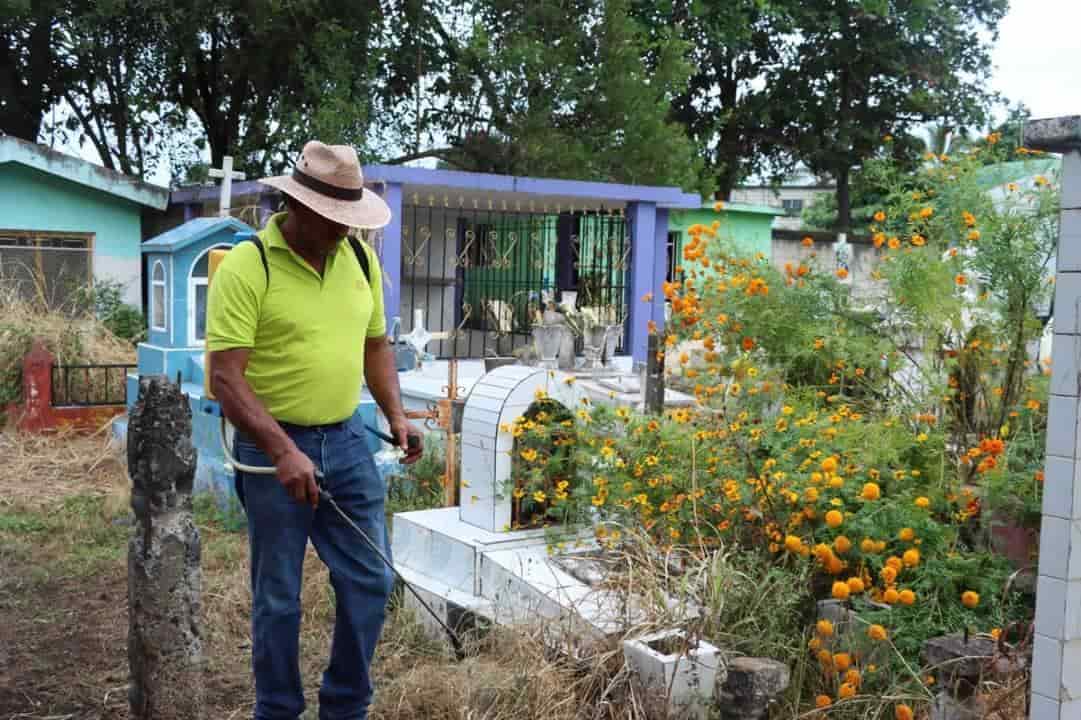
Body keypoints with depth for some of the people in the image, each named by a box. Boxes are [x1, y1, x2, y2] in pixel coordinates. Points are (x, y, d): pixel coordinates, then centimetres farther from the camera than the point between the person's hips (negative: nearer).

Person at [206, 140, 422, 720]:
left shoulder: (360, 257, 4)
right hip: (272, 447, -5)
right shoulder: (245, 266, -15)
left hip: (347, 440, 6)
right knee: (278, 596, 7)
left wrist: (395, 414, 4)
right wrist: (283, 451, -27)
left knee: (370, 581, 10)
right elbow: (225, 377, -19)